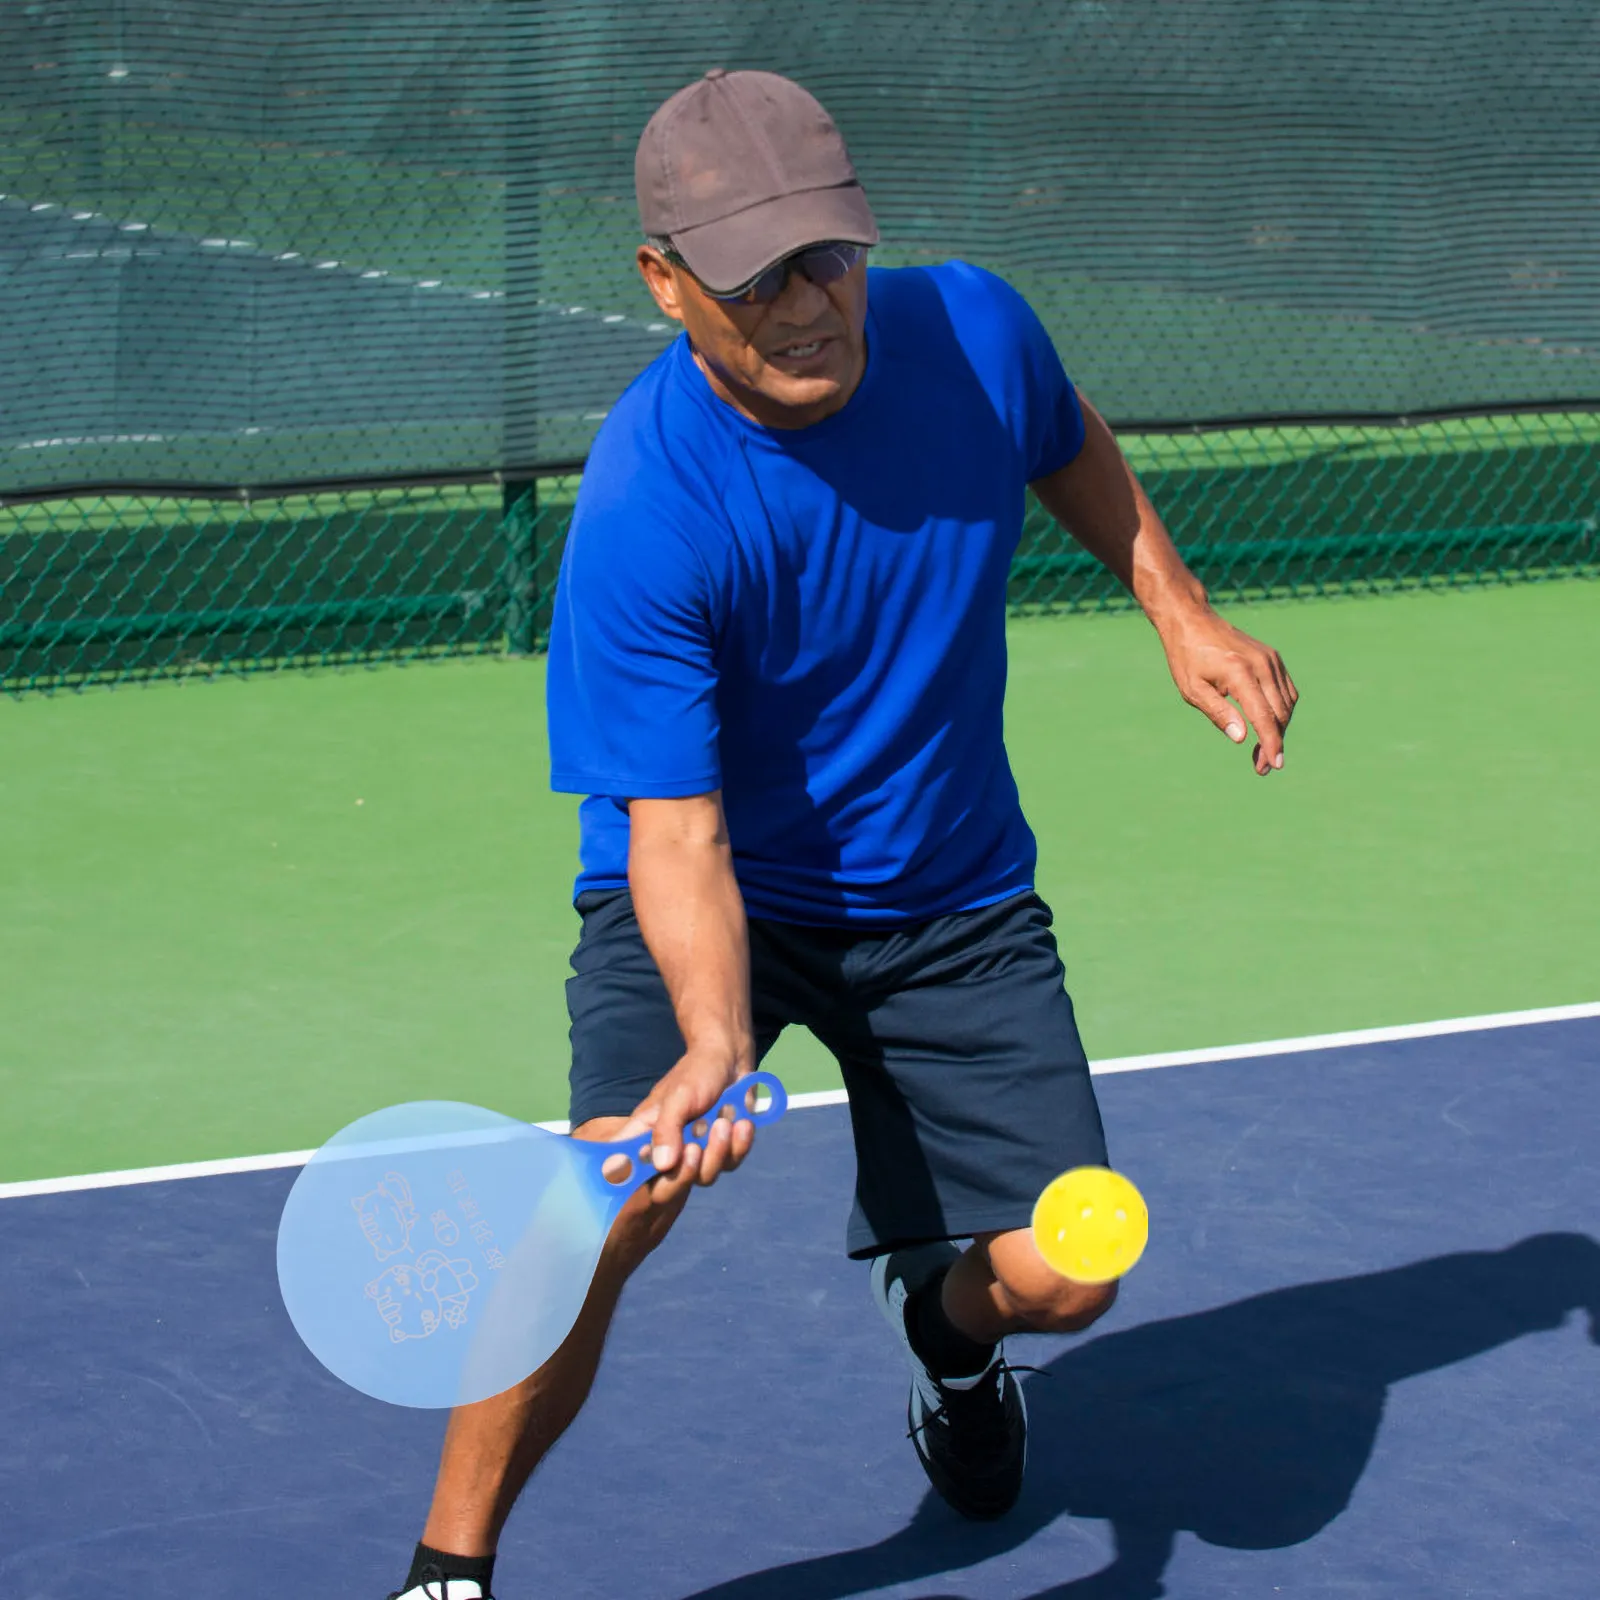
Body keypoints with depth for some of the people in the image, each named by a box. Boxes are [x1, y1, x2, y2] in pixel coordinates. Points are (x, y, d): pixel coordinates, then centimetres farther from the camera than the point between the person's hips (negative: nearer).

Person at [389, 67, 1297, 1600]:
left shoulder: (973, 328, -15)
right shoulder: (644, 516, -29)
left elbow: (1071, 451, 12)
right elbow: (677, 835, -31)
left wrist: (1181, 614, 10)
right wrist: (716, 1039, -46)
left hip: (951, 898, 4)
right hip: (718, 892, -4)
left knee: (1058, 1276, -5)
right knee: (613, 1200, -29)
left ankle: (940, 1314, 35)